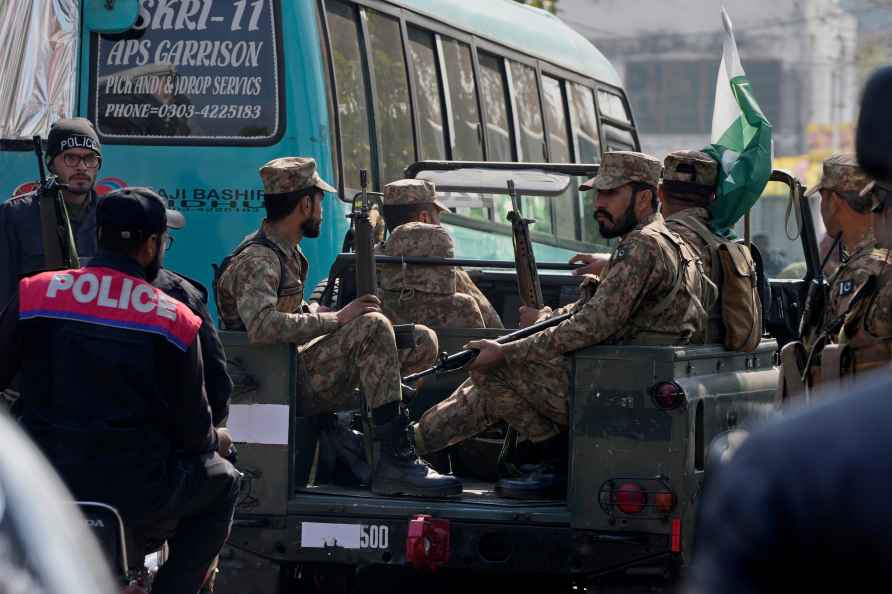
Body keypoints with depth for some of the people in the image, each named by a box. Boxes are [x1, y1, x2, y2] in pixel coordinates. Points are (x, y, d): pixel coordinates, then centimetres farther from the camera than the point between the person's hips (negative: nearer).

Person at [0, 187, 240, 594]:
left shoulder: (34, 294, -4)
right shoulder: (175, 321, -7)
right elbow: (193, 431, 0)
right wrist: (214, 440, 23)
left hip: (43, 492, 3)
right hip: (134, 494, -3)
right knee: (223, 481, 26)